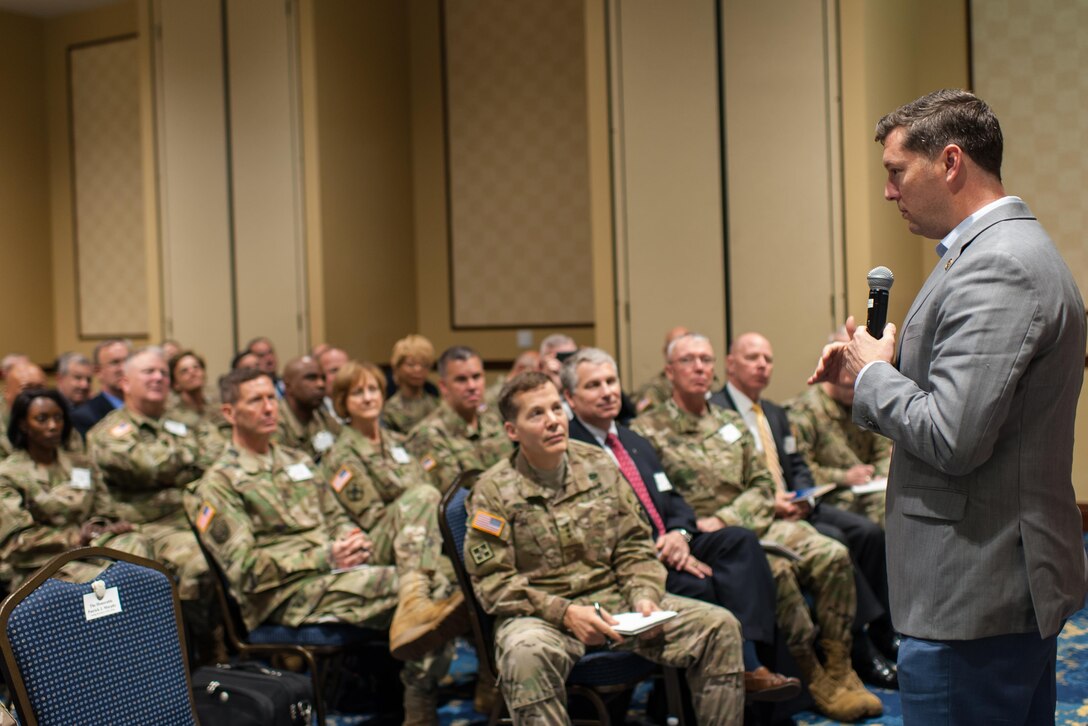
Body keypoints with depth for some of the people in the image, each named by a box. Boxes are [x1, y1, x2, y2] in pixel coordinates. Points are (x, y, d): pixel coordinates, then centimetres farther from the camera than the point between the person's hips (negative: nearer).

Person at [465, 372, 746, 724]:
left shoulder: (598, 465, 9)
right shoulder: (494, 490, -4)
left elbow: (634, 547, 12)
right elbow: (492, 581, -8)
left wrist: (644, 596, -8)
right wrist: (565, 612, -20)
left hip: (614, 596, 4)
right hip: (539, 613, -4)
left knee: (720, 625, -12)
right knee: (526, 653, -41)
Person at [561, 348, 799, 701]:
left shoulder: (636, 443, 24)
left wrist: (679, 534, -4)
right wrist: (657, 552, -18)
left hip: (667, 546, 8)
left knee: (739, 540, -17)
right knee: (699, 586, -32)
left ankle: (750, 662, -27)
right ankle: (746, 669, -18)